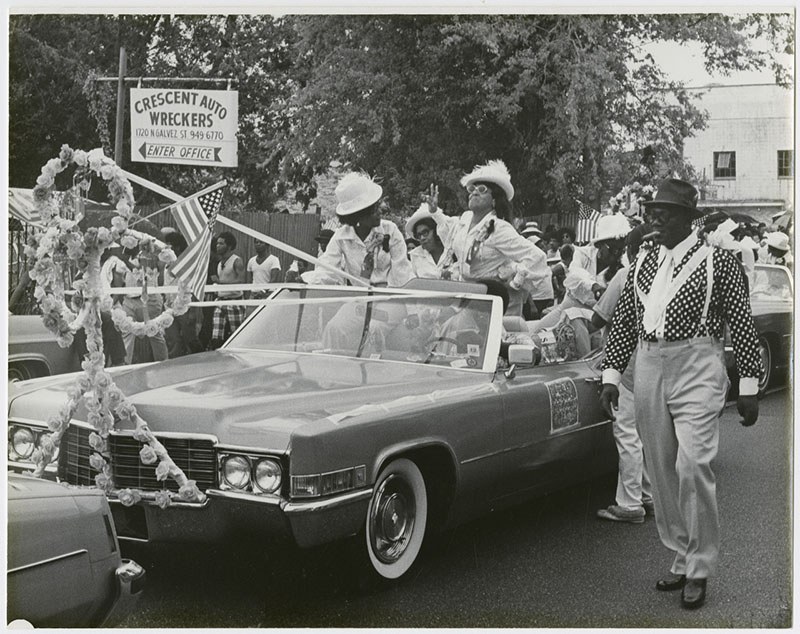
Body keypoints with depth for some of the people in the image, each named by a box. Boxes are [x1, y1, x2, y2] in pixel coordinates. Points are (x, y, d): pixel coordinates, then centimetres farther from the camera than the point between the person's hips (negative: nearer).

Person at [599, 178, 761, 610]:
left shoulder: (717, 262, -1)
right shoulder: (643, 264, 14)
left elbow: (742, 326, -1)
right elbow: (623, 323, 15)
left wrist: (748, 385, -4)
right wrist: (611, 375, 9)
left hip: (697, 368, -5)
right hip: (649, 368, 6)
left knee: (692, 465, -14)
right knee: (662, 472, 8)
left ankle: (699, 570, -2)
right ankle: (682, 560, 20)